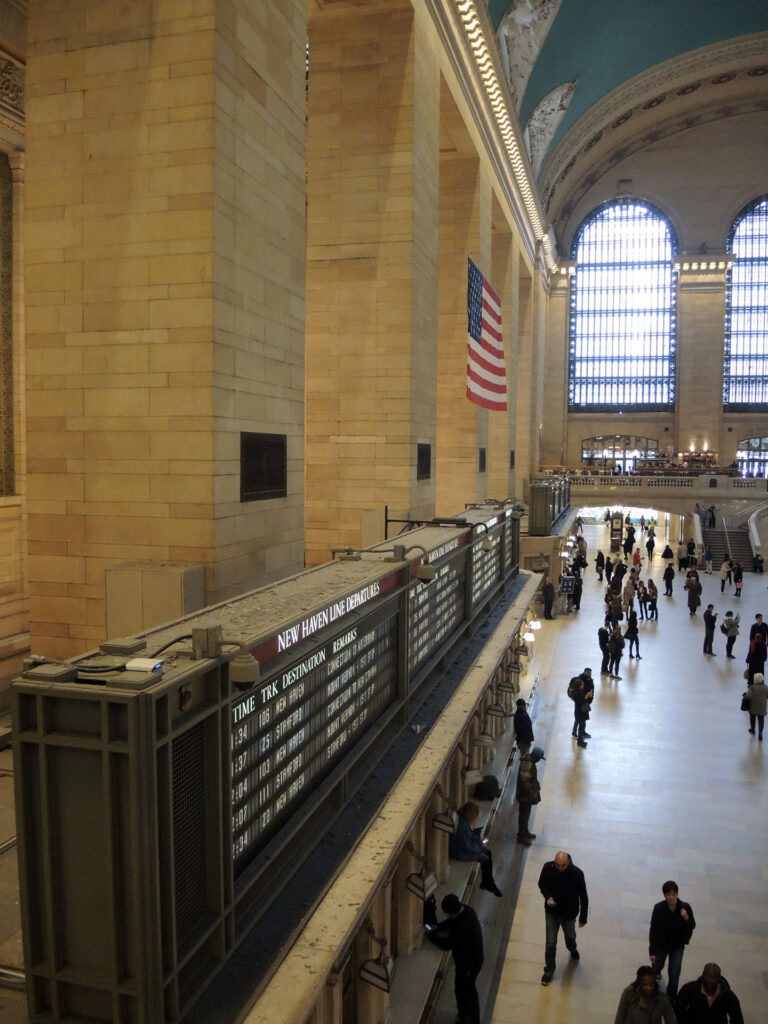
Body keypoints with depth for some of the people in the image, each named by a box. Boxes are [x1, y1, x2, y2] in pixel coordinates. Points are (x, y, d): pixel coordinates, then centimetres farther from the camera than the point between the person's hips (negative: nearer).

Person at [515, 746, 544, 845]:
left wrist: (537, 787, 13)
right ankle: (521, 836, 19)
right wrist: (533, 795, -22)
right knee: (524, 815, 5)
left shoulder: (530, 761, 1)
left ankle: (525, 832, 39)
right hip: (525, 796, -9)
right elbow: (525, 782, -30)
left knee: (526, 814, 23)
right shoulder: (526, 766, -31)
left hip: (528, 794, 9)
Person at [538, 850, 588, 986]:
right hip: (552, 911, 0)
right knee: (551, 942, 10)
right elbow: (542, 884, -4)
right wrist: (548, 896, -23)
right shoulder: (548, 867, -23)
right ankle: (549, 970, 32)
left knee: (570, 936, 28)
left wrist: (583, 917, -7)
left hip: (569, 913, 0)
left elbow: (583, 897, -15)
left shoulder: (577, 873, -28)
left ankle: (572, 949, 62)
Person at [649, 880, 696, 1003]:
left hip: (678, 946, 0)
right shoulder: (659, 908, -23)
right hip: (661, 945, 0)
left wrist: (687, 919, -29)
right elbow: (653, 930, -16)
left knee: (674, 975, -3)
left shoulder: (685, 907, -20)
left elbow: (692, 926, -5)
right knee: (656, 969, 19)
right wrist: (652, 952, -13)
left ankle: (670, 999, 20)